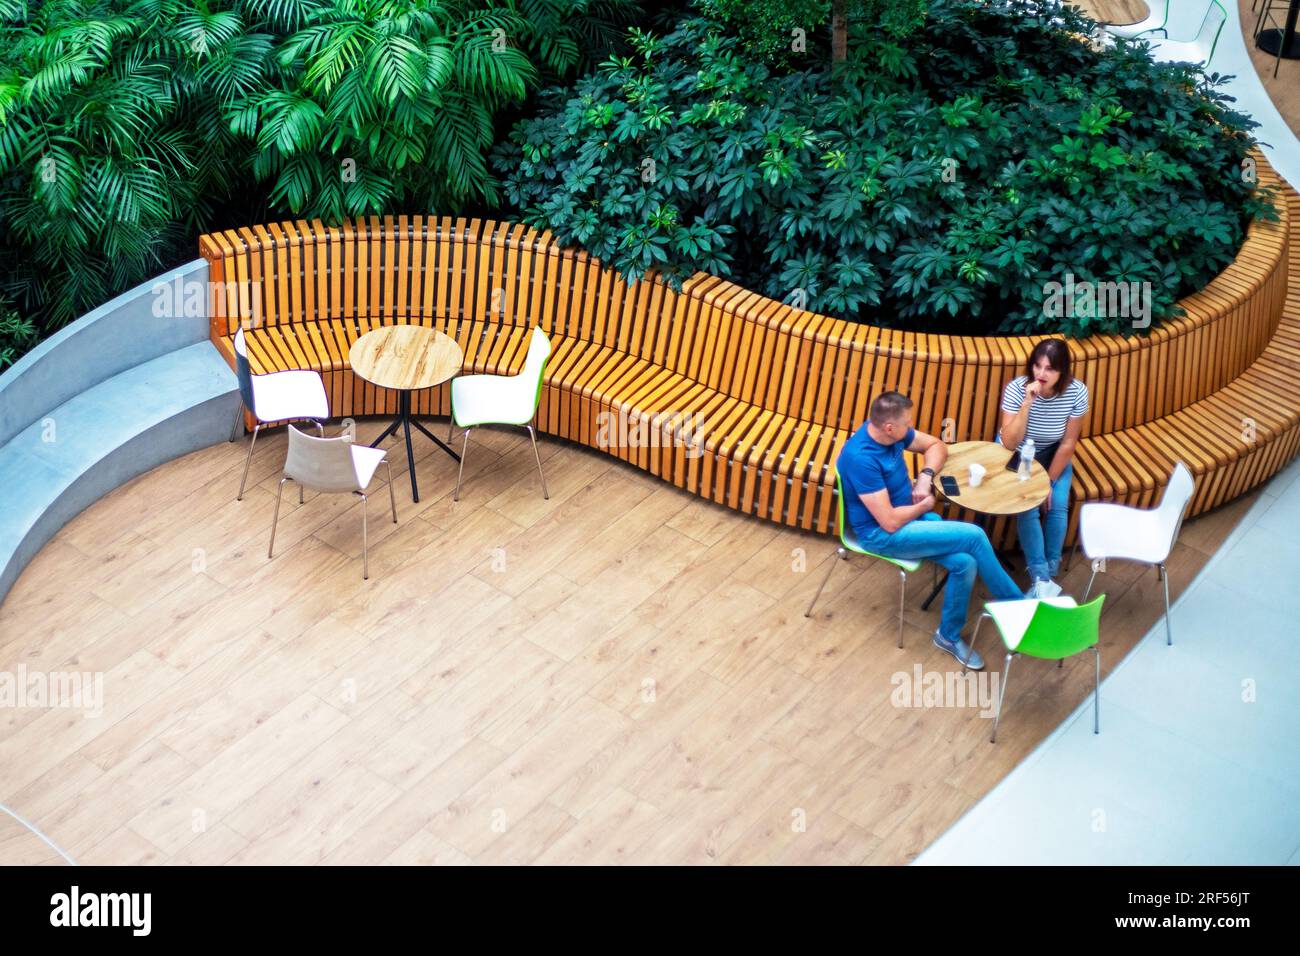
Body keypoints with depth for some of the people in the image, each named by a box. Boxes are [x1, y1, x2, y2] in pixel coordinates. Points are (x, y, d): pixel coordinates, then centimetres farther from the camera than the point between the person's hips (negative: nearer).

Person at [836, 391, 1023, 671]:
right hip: (881, 534, -8)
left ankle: (949, 635, 7)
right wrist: (924, 506, -8)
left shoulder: (889, 431, -5)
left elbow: (936, 445, 13)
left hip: (910, 515, 8)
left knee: (965, 562, -14)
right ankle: (1017, 603, 4)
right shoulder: (860, 458, -29)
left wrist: (926, 476, -7)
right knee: (974, 536, -17)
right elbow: (890, 522, -27)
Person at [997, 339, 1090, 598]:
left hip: (1051, 454, 2)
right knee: (1028, 507, -23)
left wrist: (1049, 483, -14)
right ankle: (1042, 579, -21)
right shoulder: (1016, 388, -27)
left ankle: (1048, 576, -7)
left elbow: (1067, 444, -12)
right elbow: (1009, 444, -31)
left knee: (1057, 505, -19)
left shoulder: (1077, 392, -22)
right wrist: (1028, 402, -39)